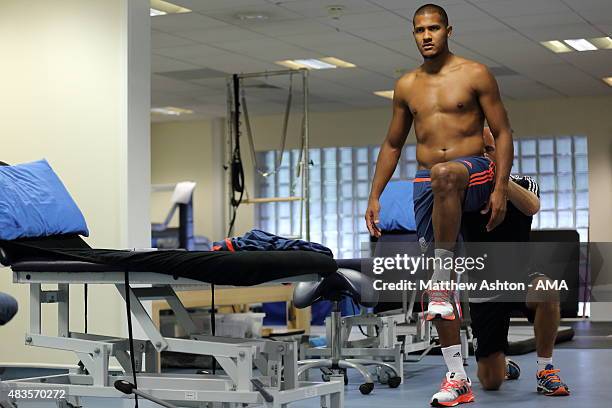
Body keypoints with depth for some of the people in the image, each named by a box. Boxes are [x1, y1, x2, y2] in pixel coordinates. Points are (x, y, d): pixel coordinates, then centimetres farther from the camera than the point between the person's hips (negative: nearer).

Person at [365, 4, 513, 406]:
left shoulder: (475, 74, 1)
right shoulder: (407, 86, 14)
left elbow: (503, 133, -1)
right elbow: (392, 145, 22)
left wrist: (501, 188, -11)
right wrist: (374, 197, 15)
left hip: (474, 171, -4)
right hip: (427, 183, 4)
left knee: (444, 174, -42)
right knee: (437, 283, -2)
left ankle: (442, 281, -34)